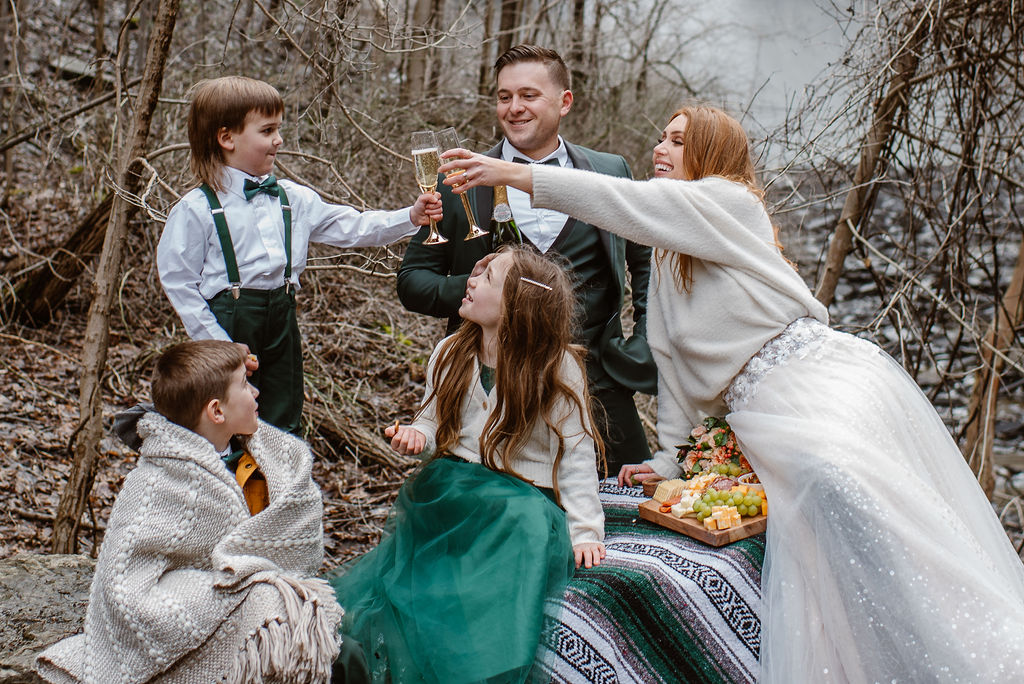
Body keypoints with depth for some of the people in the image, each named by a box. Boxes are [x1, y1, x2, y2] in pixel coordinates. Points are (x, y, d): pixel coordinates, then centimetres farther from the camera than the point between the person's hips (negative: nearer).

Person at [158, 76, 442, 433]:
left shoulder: (293, 199, 7)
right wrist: (219, 344, -13)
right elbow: (178, 282, -9)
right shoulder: (197, 209, -9)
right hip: (227, 323, -5)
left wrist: (411, 217, -7)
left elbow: (350, 227, 6)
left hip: (282, 322, 5)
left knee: (283, 431, 13)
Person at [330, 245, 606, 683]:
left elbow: (576, 458, -3)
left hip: (520, 503, -4)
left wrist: (585, 532, -12)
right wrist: (417, 437, -3)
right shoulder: (450, 354, 10)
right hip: (447, 492, 5)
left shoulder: (557, 368, -5)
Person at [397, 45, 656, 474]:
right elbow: (412, 279, 7)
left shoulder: (610, 173, 8)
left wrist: (644, 351, 8)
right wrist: (468, 289, -13)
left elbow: (647, 265, 20)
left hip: (598, 386, 1)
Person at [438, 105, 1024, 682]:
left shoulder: (729, 202, -2)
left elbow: (629, 203, -14)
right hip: (768, 413, 7)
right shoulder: (668, 252, 22)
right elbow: (673, 352, 21)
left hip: (822, 384, -7)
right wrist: (668, 455, 16)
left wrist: (512, 173, -15)